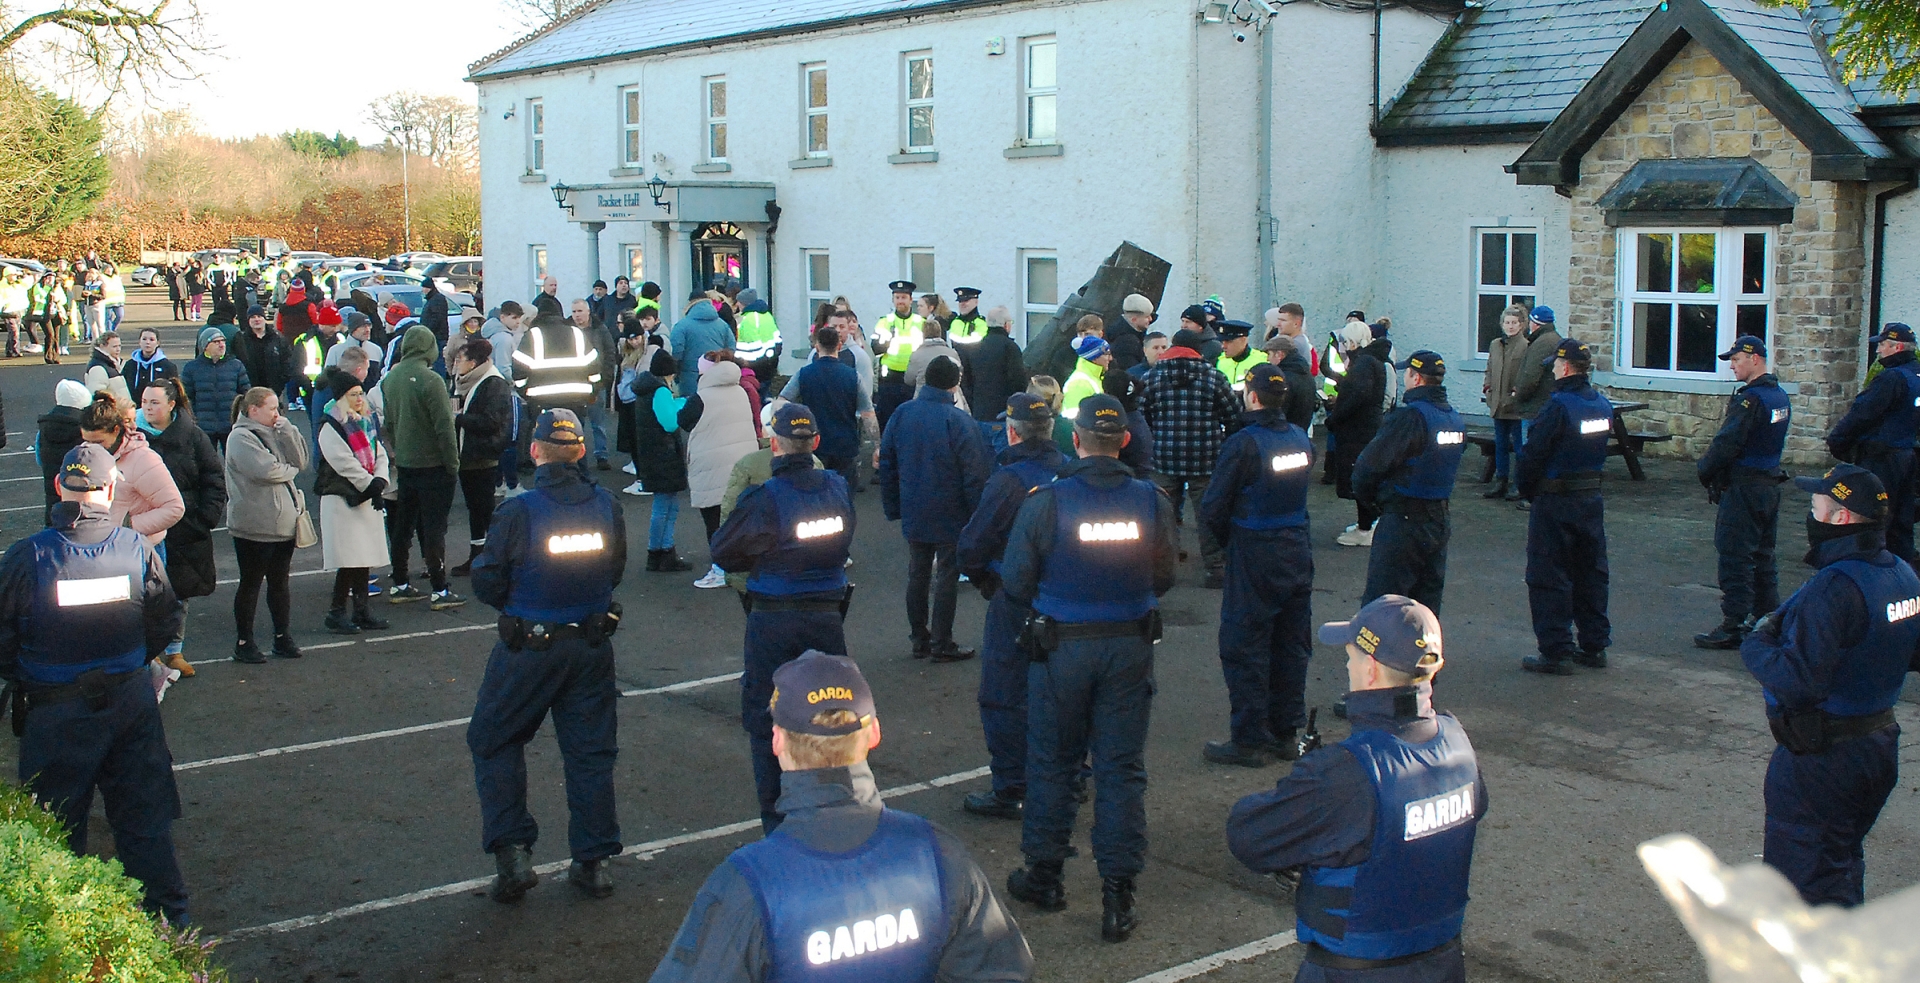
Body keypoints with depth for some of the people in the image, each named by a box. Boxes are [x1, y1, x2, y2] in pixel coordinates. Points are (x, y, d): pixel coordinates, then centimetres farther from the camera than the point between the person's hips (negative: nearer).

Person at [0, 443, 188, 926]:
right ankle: (167, 916, 23)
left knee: (57, 831, 14)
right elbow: (166, 620, 1)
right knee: (144, 815, 15)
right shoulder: (137, 547, -10)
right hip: (129, 700, 2)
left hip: (54, 710, -2)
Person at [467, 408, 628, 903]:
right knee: (590, 751, 13)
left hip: (528, 645, -3)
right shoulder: (606, 506, -5)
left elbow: (487, 584, -10)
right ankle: (594, 862, 19)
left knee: (494, 742, 14)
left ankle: (513, 853, 6)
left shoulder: (518, 511, -17)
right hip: (592, 647, 4)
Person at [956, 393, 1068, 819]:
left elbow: (971, 547, -17)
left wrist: (980, 577, 3)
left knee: (1003, 697, 2)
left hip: (1017, 600, -7)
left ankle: (1010, 791, 6)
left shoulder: (1009, 481, -20)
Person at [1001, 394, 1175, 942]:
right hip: (1131, 645, 2)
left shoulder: (1045, 502, -14)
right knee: (1122, 767, 8)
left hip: (1062, 646, -1)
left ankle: (1044, 875, 28)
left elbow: (1015, 582, -8)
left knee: (1052, 761, 15)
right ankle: (1117, 893, 10)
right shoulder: (1152, 501, -7)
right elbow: (1163, 580, 3)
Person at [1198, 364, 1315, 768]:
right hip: (1299, 549, 7)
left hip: (1255, 556, -7)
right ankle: (1286, 733, 24)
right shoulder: (1301, 439, 4)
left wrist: (1225, 537, 3)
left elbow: (1212, 509, -15)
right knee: (1291, 645, 14)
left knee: (1244, 647, 3)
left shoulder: (1243, 444, -18)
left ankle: (1251, 740, 7)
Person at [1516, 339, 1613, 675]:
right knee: (1591, 572, 15)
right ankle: (1595, 645, 21)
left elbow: (1533, 455, -16)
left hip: (1556, 502, -7)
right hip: (1592, 497, 7)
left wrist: (1527, 491, -1)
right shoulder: (1603, 405, 5)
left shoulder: (1559, 406, -19)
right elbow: (1599, 449, 11)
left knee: (1548, 577, 0)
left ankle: (1555, 653, 1)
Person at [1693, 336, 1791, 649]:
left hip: (1743, 488, -9)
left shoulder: (1750, 399, -19)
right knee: (1762, 556, 17)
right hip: (1770, 482, 9)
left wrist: (1703, 470, -4)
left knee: (1734, 558, -4)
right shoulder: (1780, 396, 11)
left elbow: (1727, 443, -20)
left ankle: (1732, 628, -2)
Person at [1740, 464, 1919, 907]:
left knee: (1803, 879, 0)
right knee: (1843, 858, 25)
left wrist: (1756, 644, -11)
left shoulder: (1833, 588, -26)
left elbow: (1796, 682, -30)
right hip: (1881, 739, 9)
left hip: (1821, 755, -9)